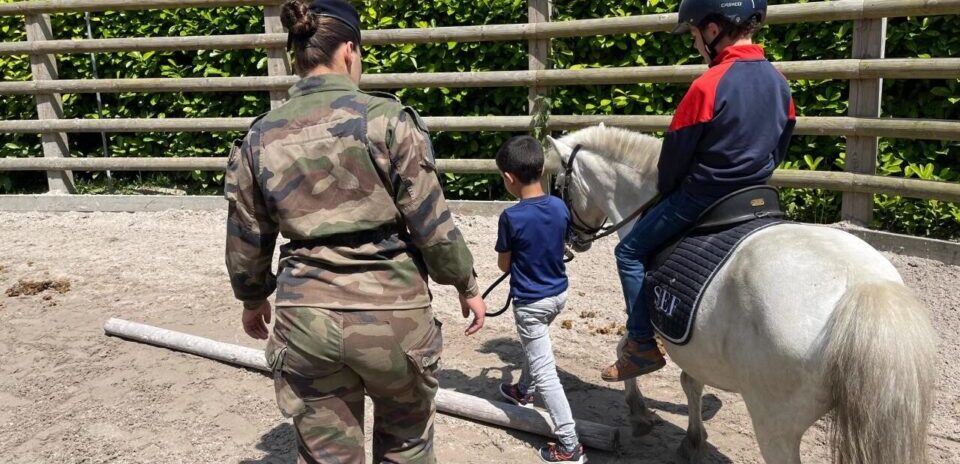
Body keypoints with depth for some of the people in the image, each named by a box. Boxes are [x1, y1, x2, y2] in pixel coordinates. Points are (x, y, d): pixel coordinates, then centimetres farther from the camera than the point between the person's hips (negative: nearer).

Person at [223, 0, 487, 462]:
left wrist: (253, 299, 27)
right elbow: (432, 222, -8)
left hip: (306, 316, 3)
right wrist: (466, 285, 7)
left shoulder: (260, 136, 2)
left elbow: (246, 240, 9)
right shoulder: (386, 117, -9)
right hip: (391, 311, -2)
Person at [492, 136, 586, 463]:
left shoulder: (511, 217, -23)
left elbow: (504, 265, -11)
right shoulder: (560, 207, -6)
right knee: (535, 345, 33)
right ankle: (524, 391, 56)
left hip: (530, 302, -7)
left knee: (545, 372, -1)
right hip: (559, 293, 7)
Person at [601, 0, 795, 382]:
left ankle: (642, 344, 6)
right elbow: (779, 151, 12)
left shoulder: (708, 85, -21)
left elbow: (674, 154, -13)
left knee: (631, 252, 7)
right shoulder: (779, 83, 3)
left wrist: (666, 194, 5)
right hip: (754, 201, 8)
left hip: (699, 199, -8)